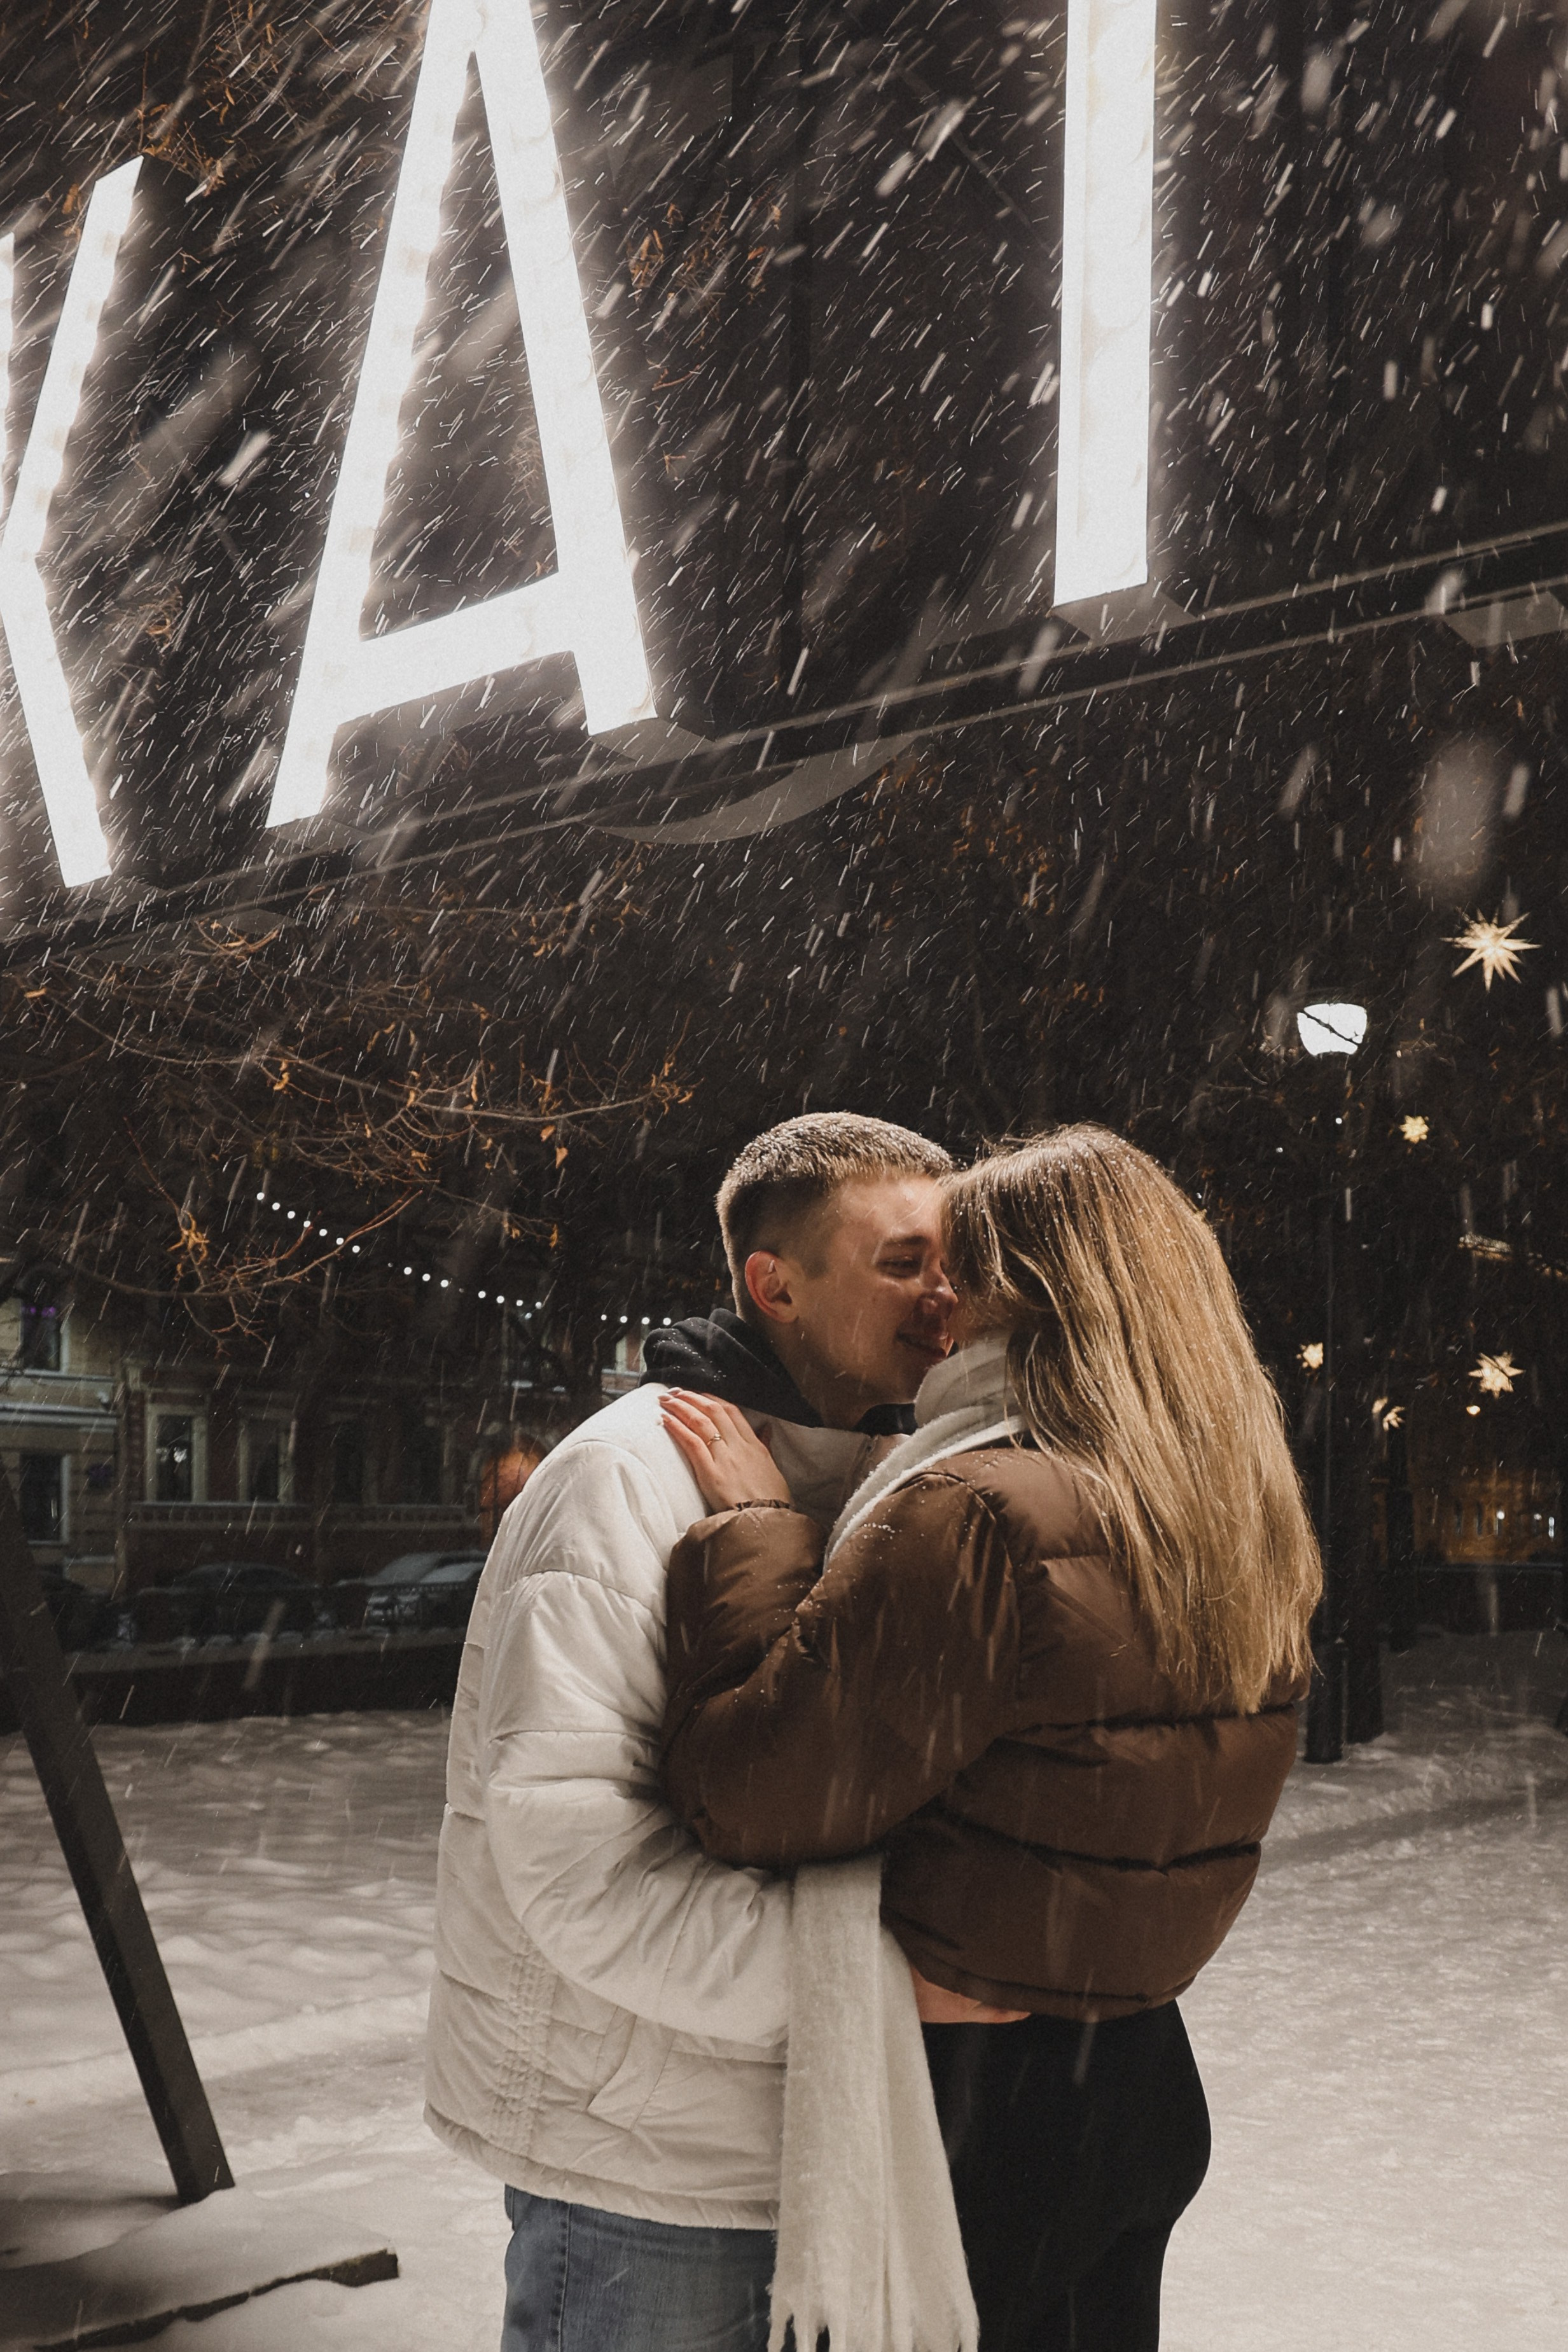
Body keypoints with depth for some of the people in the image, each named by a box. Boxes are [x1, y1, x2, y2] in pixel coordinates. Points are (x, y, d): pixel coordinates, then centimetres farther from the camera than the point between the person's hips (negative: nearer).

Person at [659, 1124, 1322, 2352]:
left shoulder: (977, 1521, -25)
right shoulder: (1253, 1531, 1)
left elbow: (745, 1797, -24)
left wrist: (755, 1525, -12)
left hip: (962, 2093, -7)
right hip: (1143, 2079, 8)